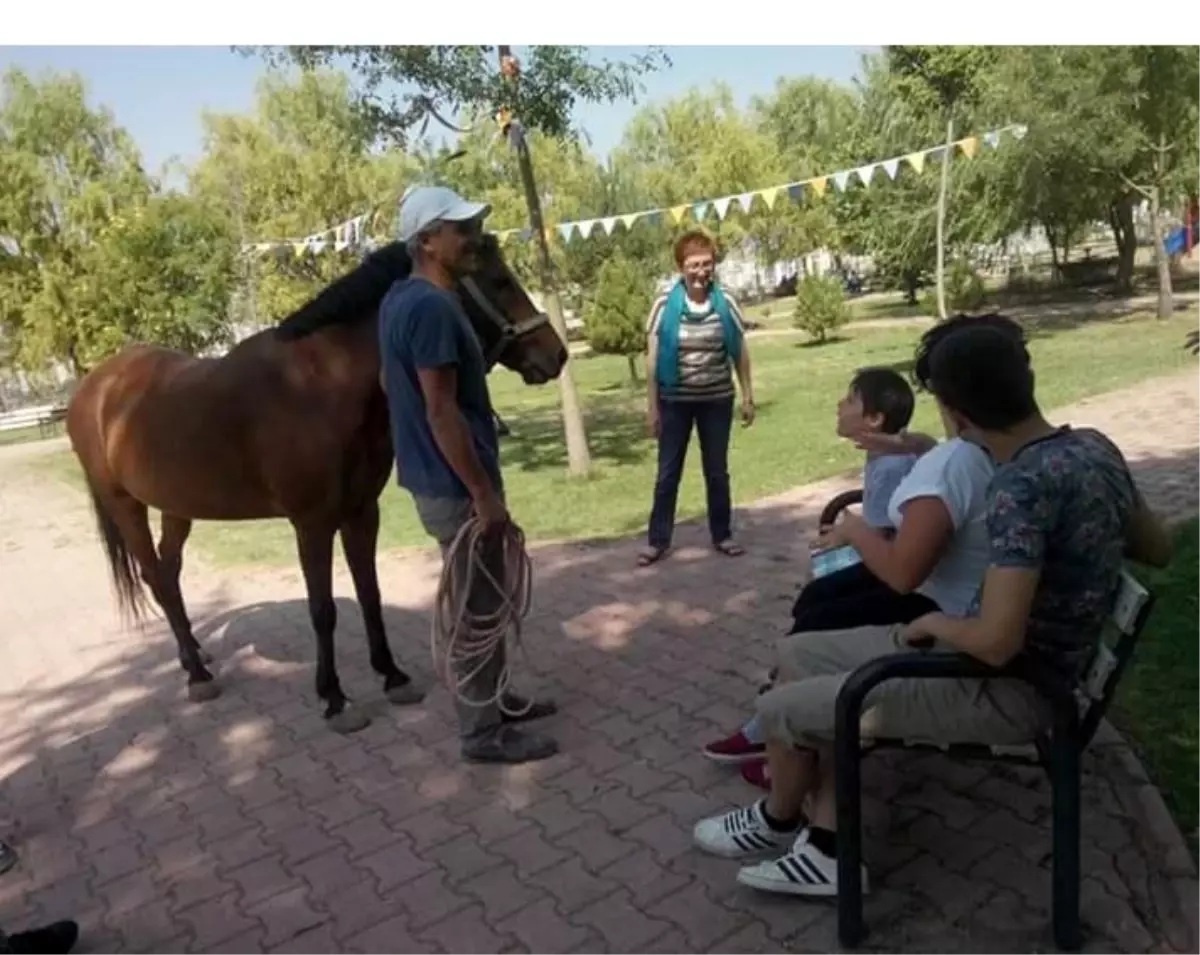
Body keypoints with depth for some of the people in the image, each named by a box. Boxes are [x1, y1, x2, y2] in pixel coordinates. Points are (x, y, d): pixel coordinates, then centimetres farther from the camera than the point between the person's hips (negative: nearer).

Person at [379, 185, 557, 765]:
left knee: (480, 599, 21)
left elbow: (390, 385, 19)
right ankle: (483, 733, 17)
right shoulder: (432, 306, -22)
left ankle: (490, 699, 37)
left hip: (432, 479, 10)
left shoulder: (400, 298, 10)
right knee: (479, 607, 3)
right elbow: (441, 410, -25)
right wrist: (484, 492, -21)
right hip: (454, 487, -10)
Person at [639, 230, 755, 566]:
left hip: (717, 400, 2)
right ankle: (657, 540, 16)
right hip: (675, 401, -1)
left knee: (717, 471, 12)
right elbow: (652, 358, -7)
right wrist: (652, 406, -8)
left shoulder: (725, 303, -5)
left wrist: (748, 397, 3)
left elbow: (741, 353, 3)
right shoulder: (665, 305, -10)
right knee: (668, 472, 6)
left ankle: (722, 535, 26)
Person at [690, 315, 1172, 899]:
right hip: (1036, 663, 10)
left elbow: (996, 642, -33)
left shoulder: (1021, 487, -29)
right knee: (798, 657, 12)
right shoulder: (1094, 446, -1)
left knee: (782, 708, -1)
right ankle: (825, 848, 18)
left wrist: (935, 623, -13)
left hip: (1007, 689, -9)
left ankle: (778, 820, 32)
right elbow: (1158, 550, 14)